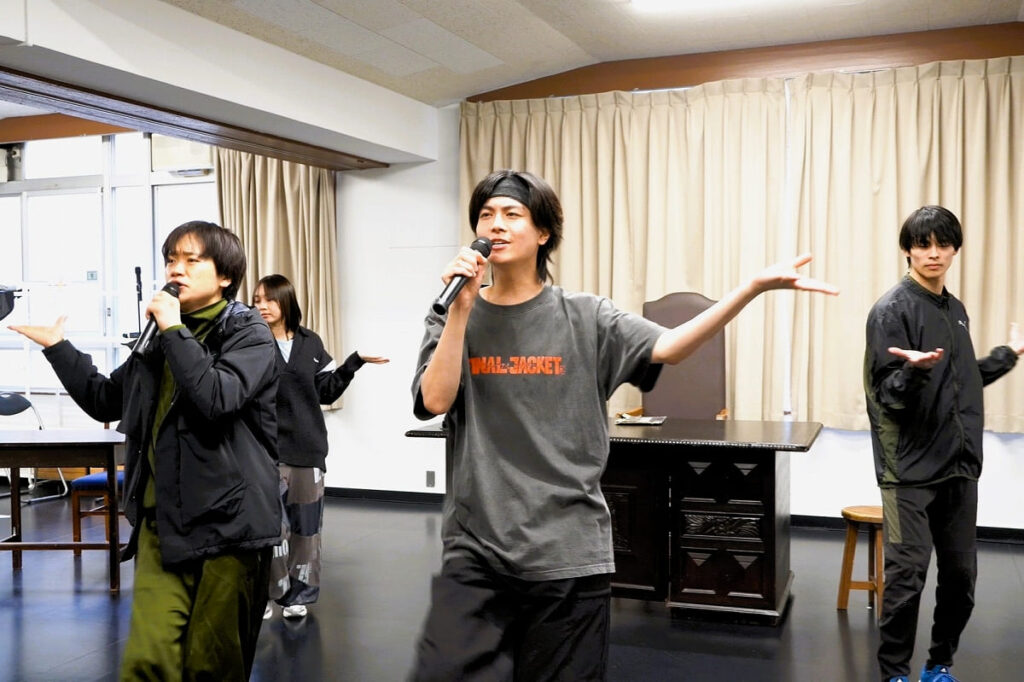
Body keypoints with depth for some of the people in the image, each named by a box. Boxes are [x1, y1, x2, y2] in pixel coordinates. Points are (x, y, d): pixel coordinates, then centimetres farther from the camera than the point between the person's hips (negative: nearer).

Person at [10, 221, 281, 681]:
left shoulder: (249, 333, -4)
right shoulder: (162, 336, 15)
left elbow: (217, 398, -23)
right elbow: (105, 400, 26)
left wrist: (174, 330, -15)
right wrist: (56, 345, 25)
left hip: (227, 521, -5)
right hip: (162, 520, 5)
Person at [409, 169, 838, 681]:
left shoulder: (585, 318, 1)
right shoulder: (453, 318, 4)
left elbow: (668, 347, -11)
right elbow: (434, 400, -10)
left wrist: (754, 287, -20)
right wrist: (463, 307, -14)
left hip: (569, 552, 0)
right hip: (475, 549, 1)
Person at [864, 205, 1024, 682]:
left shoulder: (955, 310, 13)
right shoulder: (892, 309, -9)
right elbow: (886, 393, -14)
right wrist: (913, 370, -33)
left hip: (960, 467, 7)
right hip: (910, 470, -7)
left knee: (961, 573, 11)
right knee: (907, 575, -4)